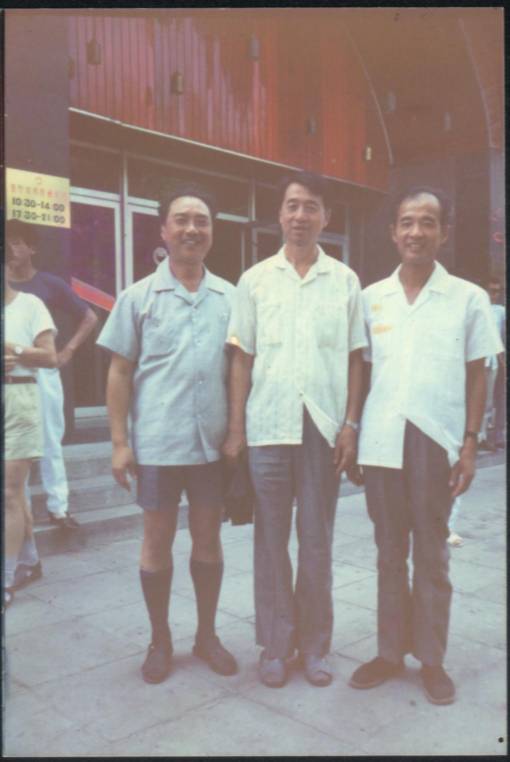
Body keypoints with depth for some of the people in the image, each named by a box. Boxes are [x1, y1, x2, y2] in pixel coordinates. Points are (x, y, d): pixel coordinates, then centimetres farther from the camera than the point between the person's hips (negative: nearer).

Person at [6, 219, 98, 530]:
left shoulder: (50, 284, 2)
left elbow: (90, 318, 8)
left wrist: (68, 350, 1)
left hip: (43, 372, -1)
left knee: (51, 440, 4)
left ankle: (59, 506, 13)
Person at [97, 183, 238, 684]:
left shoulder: (231, 297, 5)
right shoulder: (138, 297, 0)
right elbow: (120, 372, 1)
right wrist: (120, 442, -5)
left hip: (214, 442, 2)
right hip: (157, 443, -1)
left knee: (208, 538, 12)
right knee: (157, 540, 9)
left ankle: (207, 635, 29)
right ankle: (159, 640, 26)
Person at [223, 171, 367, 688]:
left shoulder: (345, 280, 6)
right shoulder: (255, 279, 5)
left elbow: (354, 359, 6)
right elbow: (242, 359, 4)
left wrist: (350, 425, -1)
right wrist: (235, 428, -1)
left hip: (324, 427, 0)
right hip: (268, 427, 0)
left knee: (317, 540, 8)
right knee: (271, 540, 7)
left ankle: (314, 645, 23)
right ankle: (275, 645, 21)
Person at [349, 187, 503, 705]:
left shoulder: (468, 298, 1)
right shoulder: (371, 298, 6)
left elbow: (476, 376, 3)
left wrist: (470, 443, -3)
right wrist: (351, 435, 4)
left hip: (437, 443, -2)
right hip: (380, 443, 2)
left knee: (432, 555, 9)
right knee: (389, 554, 12)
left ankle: (431, 659, 23)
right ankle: (390, 651, 26)